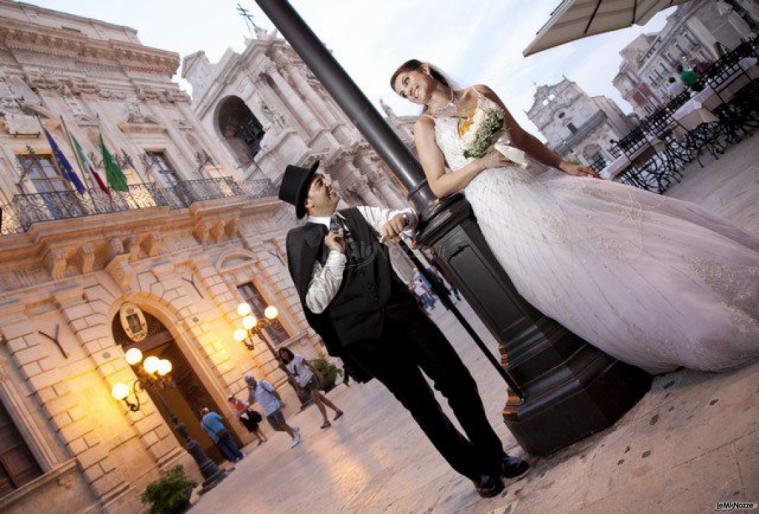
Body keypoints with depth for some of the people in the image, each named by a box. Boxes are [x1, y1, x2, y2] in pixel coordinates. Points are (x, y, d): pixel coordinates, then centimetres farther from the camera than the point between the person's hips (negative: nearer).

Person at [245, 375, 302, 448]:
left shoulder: (262, 383, -7)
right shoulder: (252, 391, 12)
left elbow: (273, 391, -10)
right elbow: (250, 402, 2)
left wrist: (280, 401, -15)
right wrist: (250, 391, -6)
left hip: (274, 407, -7)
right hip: (267, 412, 7)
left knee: (282, 424, -9)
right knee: (277, 428, 4)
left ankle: (296, 438, 2)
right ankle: (293, 429, 23)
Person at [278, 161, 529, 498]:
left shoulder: (358, 215, 9)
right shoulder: (301, 240, -4)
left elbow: (409, 219, 6)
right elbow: (316, 302, -10)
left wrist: (400, 219, -17)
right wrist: (336, 254, -18)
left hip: (404, 313, 4)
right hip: (366, 335, -4)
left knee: (459, 383, 5)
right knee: (423, 407, 6)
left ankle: (494, 455, 27)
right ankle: (477, 470, 25)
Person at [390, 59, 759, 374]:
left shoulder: (480, 92, 16)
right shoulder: (425, 125, 4)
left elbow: (522, 137, 18)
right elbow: (438, 186, -1)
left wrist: (563, 165, 10)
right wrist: (481, 162, -14)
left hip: (540, 181, 5)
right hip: (504, 210, -5)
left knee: (627, 221, -2)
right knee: (587, 271, -12)